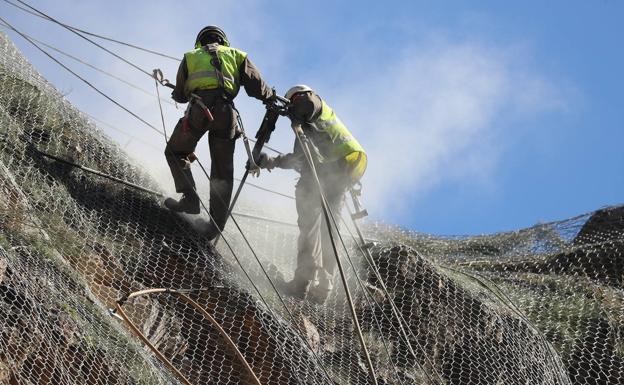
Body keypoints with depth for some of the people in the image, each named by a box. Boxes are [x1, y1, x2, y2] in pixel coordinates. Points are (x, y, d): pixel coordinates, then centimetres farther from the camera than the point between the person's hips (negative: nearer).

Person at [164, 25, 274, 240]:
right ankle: (217, 223, 2)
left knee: (175, 152, 17)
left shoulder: (190, 57, 24)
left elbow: (180, 95, 24)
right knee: (222, 171, 9)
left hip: (198, 110, -1)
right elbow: (256, 87, 13)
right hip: (226, 113, 1)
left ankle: (190, 198, -2)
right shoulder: (236, 55, 24)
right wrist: (271, 96, 34)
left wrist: (177, 93, 48)